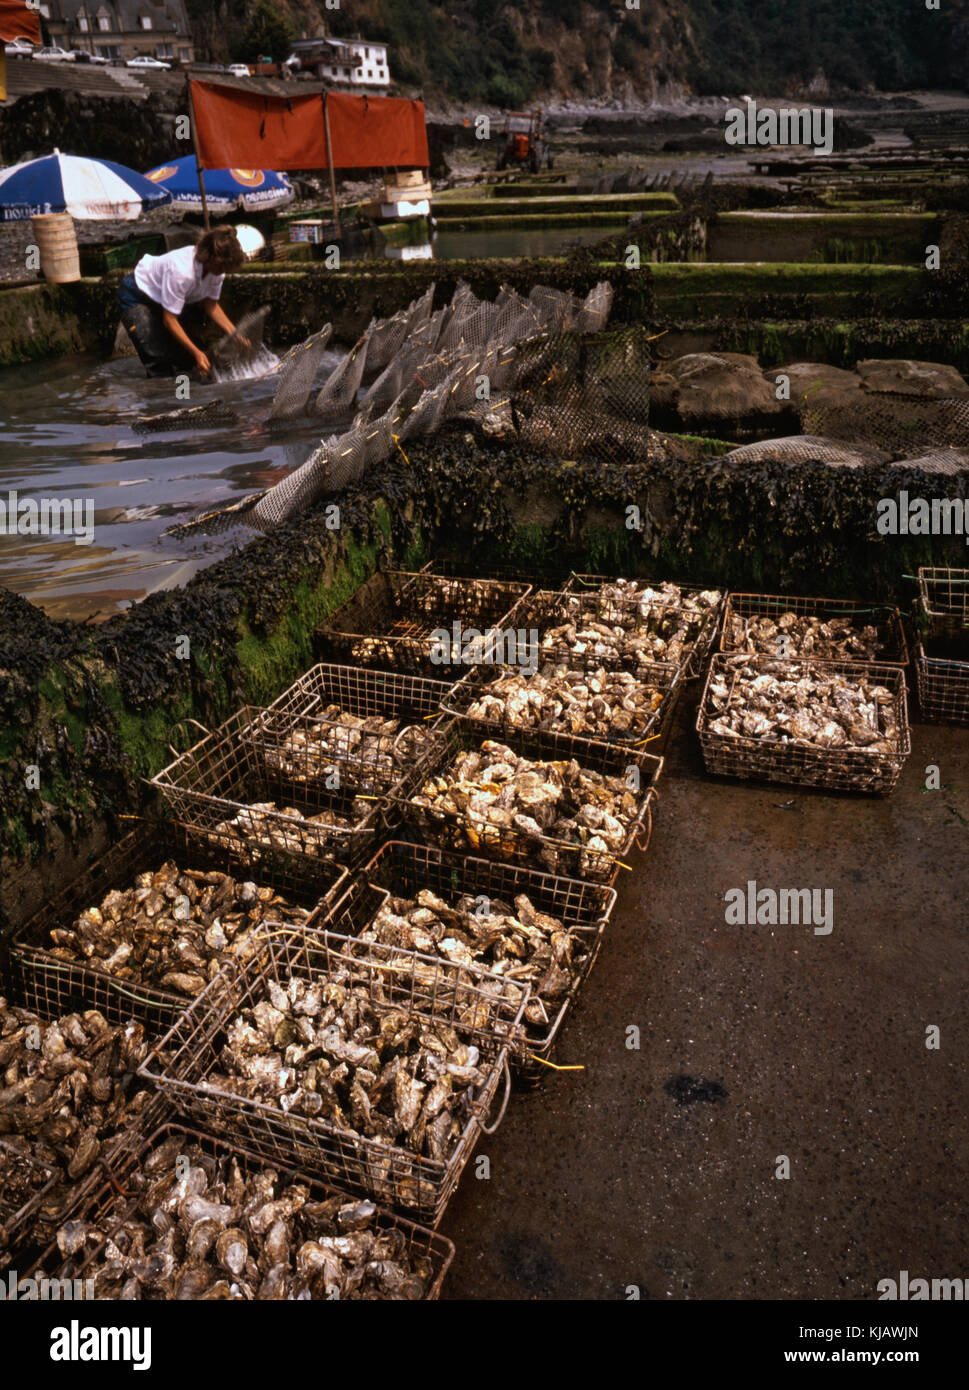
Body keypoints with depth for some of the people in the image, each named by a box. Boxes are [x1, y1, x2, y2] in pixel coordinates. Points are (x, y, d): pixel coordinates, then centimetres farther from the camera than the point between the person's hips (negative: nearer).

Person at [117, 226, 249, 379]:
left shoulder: (217, 269, -17)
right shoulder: (182, 271, -39)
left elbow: (211, 305, -3)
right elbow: (169, 320, -32)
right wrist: (196, 353, -33)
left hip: (159, 301, 8)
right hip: (136, 296, -7)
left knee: (183, 358, -1)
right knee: (159, 364, -21)